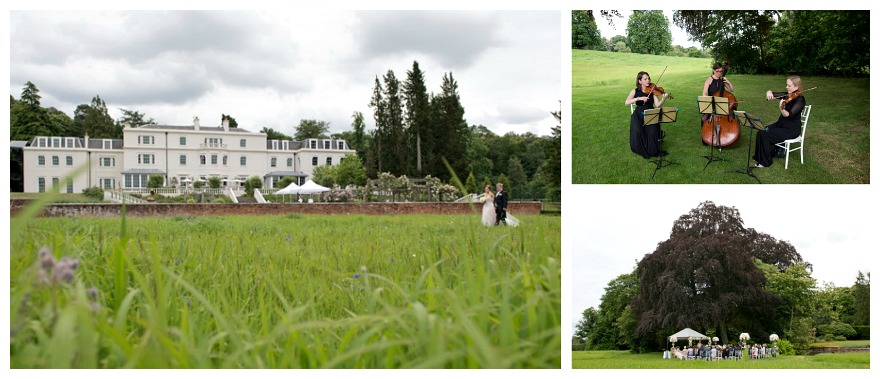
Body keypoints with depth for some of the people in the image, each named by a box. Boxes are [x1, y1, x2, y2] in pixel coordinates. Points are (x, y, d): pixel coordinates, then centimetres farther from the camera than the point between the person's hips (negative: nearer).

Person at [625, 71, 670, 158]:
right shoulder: (635, 91, 2)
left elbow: (657, 105, -8)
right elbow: (626, 102, -14)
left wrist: (664, 99, -27)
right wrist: (639, 98, -26)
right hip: (638, 115, 0)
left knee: (652, 131, -27)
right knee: (638, 131, -28)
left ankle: (653, 150, -6)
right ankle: (642, 151, -7)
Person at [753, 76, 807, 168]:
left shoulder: (800, 100, -17)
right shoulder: (786, 95, 5)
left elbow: (788, 115, -27)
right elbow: (772, 94, 10)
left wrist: (781, 108, -47)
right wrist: (769, 93, -14)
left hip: (791, 130, -8)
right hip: (780, 124, 8)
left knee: (765, 135, -22)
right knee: (761, 131, -11)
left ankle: (766, 162, -8)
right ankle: (759, 157, 1)